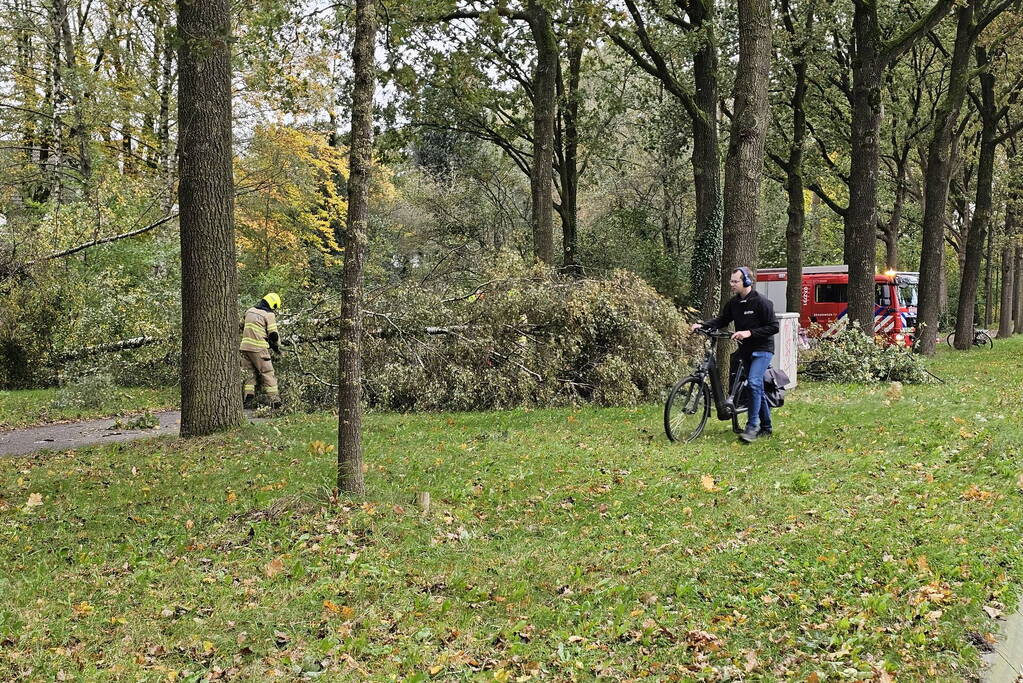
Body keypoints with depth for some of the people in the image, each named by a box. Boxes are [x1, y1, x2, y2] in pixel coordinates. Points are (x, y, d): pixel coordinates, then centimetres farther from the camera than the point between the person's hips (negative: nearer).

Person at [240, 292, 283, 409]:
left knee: (248, 372, 13)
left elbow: (241, 326, 27)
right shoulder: (269, 315, -6)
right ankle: (274, 398, -5)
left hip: (245, 346, 6)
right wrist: (277, 346, 10)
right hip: (259, 348, -6)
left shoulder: (250, 311, 13)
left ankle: (248, 396, 4)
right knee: (268, 373, -1)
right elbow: (273, 334, -7)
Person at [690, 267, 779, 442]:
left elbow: (773, 327, -17)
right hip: (746, 349, 7)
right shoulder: (733, 303, 4)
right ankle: (766, 427, 22)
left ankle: (753, 426, -22)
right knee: (757, 388, 12)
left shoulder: (761, 302, -16)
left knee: (754, 382, -23)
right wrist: (702, 325, -7)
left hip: (762, 349, -7)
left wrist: (749, 333, -26)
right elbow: (722, 320, 10)